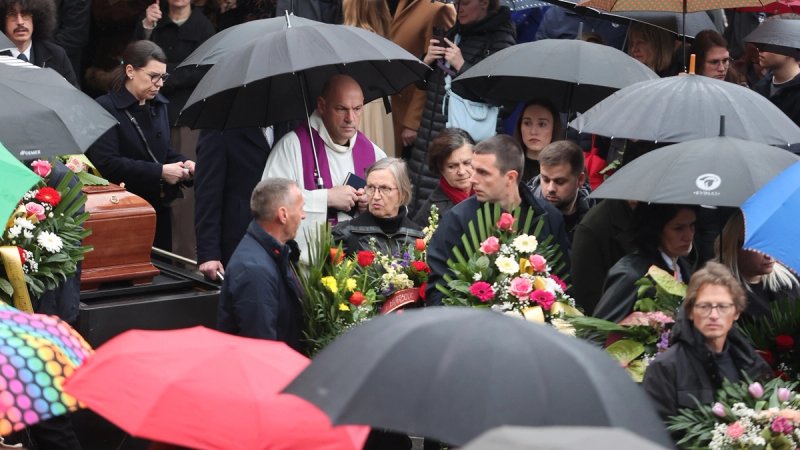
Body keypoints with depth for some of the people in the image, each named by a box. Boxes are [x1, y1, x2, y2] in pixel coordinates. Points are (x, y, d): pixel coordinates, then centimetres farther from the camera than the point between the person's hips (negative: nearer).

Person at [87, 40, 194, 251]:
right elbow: (107, 164, -20)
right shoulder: (106, 108, -10)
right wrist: (159, 172, -20)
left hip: (159, 209, 7)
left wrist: (183, 164, 1)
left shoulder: (158, 105, 14)